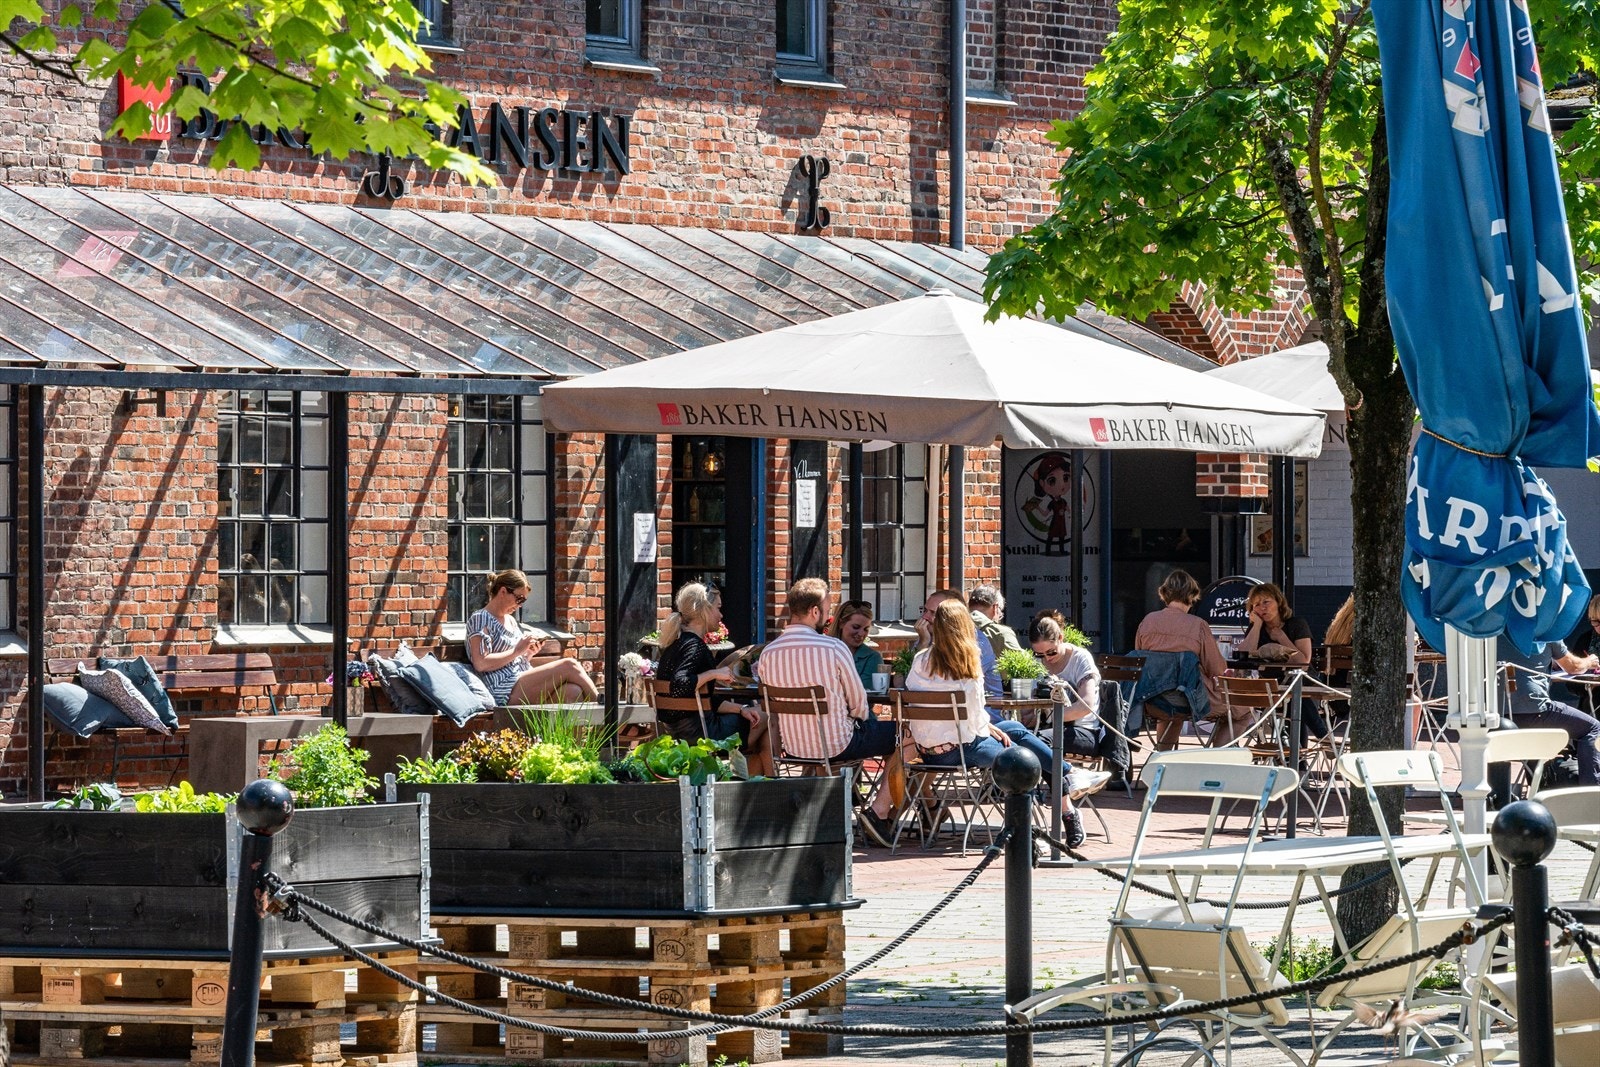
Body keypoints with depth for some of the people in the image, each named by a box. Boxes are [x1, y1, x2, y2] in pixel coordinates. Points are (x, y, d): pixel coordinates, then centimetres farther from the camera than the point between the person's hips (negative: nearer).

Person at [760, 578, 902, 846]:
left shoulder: (769, 653, -6)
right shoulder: (833, 648, -20)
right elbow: (858, 703, -10)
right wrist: (862, 719, 15)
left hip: (792, 746, 6)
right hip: (836, 746, -6)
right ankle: (879, 811, 9)